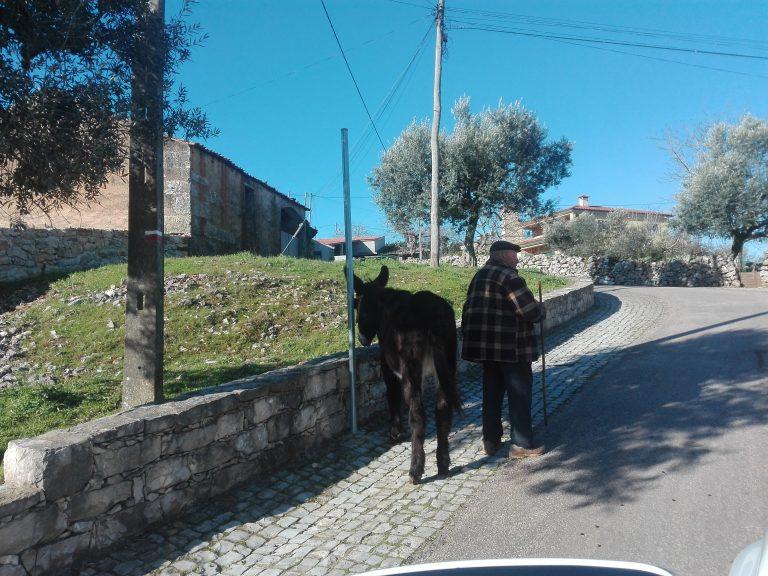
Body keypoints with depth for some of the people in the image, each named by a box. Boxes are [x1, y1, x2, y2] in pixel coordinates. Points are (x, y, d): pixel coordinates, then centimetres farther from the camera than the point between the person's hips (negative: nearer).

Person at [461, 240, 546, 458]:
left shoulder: (480, 275, 12)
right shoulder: (509, 277, -15)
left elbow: (470, 308, 16)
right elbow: (531, 311, -18)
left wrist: (470, 337, 21)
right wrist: (542, 311, 4)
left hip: (484, 345, 8)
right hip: (510, 347, -8)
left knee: (492, 393, 15)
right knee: (520, 393, 3)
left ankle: (491, 441, 22)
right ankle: (521, 444, 9)